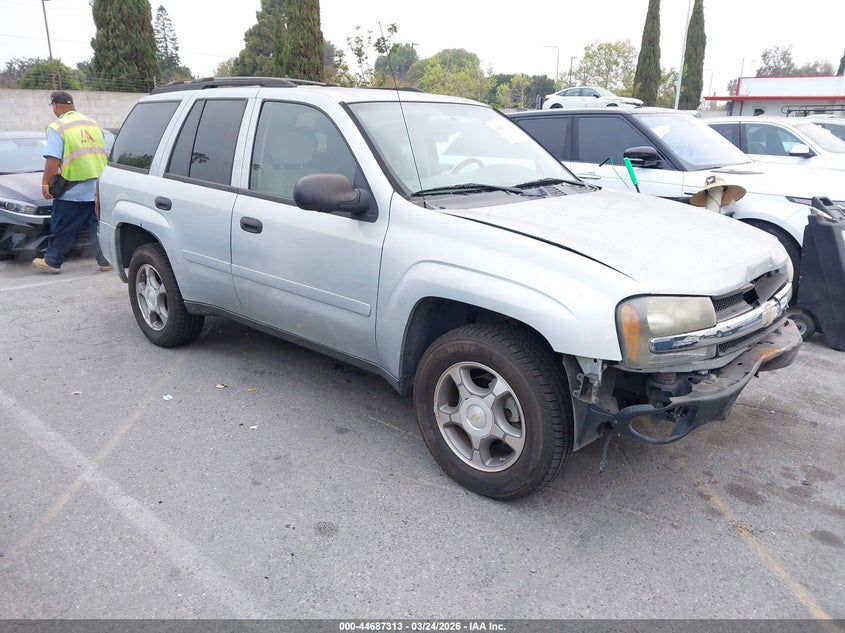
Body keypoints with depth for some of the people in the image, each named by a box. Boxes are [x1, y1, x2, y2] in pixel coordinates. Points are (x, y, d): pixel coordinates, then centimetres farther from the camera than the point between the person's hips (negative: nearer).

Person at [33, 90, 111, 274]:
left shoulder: (57, 128, -7)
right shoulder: (93, 123, 12)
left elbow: (53, 159, -16)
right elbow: (105, 155, 15)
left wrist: (45, 182, -9)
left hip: (73, 191, -5)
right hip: (99, 188, 5)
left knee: (62, 229, 5)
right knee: (98, 226, 9)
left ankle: (52, 261, 15)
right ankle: (105, 260, 8)